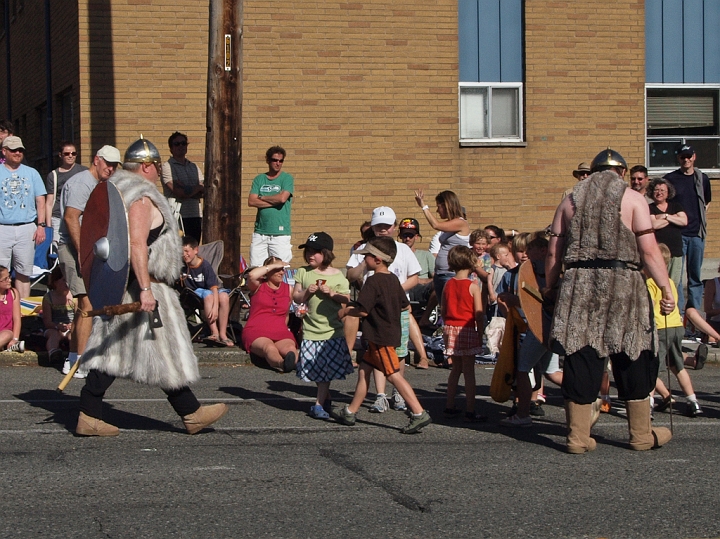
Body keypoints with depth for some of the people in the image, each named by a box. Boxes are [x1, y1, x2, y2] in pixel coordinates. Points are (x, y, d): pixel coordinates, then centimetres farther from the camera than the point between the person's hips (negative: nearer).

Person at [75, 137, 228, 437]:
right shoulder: (141, 198, -16)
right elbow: (137, 245, -25)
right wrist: (145, 289, -28)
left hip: (116, 286, 10)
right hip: (139, 286, -10)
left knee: (110, 351, 8)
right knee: (164, 350, -1)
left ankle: (88, 417, 5)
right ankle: (192, 414, 9)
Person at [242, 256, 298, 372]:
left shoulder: (288, 289, 21)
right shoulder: (258, 286, 10)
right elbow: (252, 275, -14)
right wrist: (273, 266, -5)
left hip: (281, 333, 4)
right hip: (255, 332, -4)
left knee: (291, 348, -35)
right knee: (270, 348, -41)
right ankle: (282, 363, -74)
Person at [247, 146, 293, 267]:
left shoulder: (287, 178, 4)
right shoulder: (259, 179, 13)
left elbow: (282, 198, -12)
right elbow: (251, 201, 0)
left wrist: (262, 198, 2)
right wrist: (274, 202, -7)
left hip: (280, 233, -3)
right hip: (260, 232, 3)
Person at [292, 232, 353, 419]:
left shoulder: (337, 275, 0)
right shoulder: (303, 273, 6)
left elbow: (346, 299, 0)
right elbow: (296, 298, 6)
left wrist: (332, 293, -15)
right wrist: (307, 292, -12)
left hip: (332, 329, -2)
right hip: (311, 328, 2)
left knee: (326, 368, -6)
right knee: (315, 369, 5)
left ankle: (319, 404, -3)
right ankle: (326, 398, 25)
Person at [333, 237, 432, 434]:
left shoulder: (373, 281, -18)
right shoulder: (393, 279, 9)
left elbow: (362, 311, -22)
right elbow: (406, 306, 17)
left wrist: (345, 312, -4)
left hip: (381, 338, -10)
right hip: (391, 333, 10)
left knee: (394, 375, -9)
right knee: (364, 369, 15)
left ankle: (419, 414, -13)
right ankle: (350, 412, 22)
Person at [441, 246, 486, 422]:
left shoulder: (448, 285, 4)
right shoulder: (473, 286, -11)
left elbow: (444, 311, 10)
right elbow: (479, 314, -11)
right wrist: (480, 333, -2)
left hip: (450, 329, 5)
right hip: (467, 330, -5)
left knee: (456, 368, 17)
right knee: (469, 371, -2)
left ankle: (450, 407, 20)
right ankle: (470, 411, -3)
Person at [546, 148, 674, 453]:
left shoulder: (570, 201, 12)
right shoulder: (632, 199, 2)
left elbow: (554, 253, 10)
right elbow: (649, 250, -6)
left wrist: (549, 287, 18)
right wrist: (666, 289, -3)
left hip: (578, 285, 3)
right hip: (622, 285, -3)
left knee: (580, 359, 4)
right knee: (632, 359, 7)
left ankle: (578, 436, 5)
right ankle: (641, 435, 15)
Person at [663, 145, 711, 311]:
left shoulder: (702, 178, 10)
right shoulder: (670, 179, 2)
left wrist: (700, 218, 11)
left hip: (697, 233, 3)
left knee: (695, 275, 6)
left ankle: (694, 310, 12)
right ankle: (678, 312, -2)